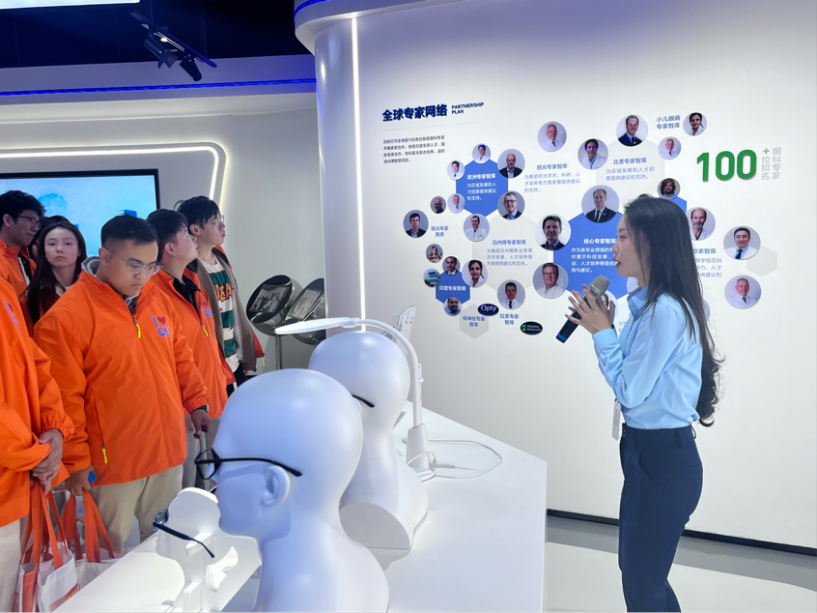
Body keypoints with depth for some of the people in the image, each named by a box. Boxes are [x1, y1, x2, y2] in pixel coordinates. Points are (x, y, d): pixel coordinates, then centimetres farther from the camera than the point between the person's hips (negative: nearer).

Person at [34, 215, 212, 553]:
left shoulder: (157, 299, 5)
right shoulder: (65, 316, -14)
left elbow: (180, 356, 14)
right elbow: (64, 397, -12)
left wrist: (196, 403, 10)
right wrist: (76, 461, -9)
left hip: (168, 450, 5)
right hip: (113, 461, -5)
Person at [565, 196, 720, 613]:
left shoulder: (665, 310, -23)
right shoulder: (650, 304, 7)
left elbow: (630, 391, -19)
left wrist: (602, 332, -12)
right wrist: (603, 326, 2)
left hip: (662, 458, -10)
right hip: (650, 452, 10)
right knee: (640, 570, 24)